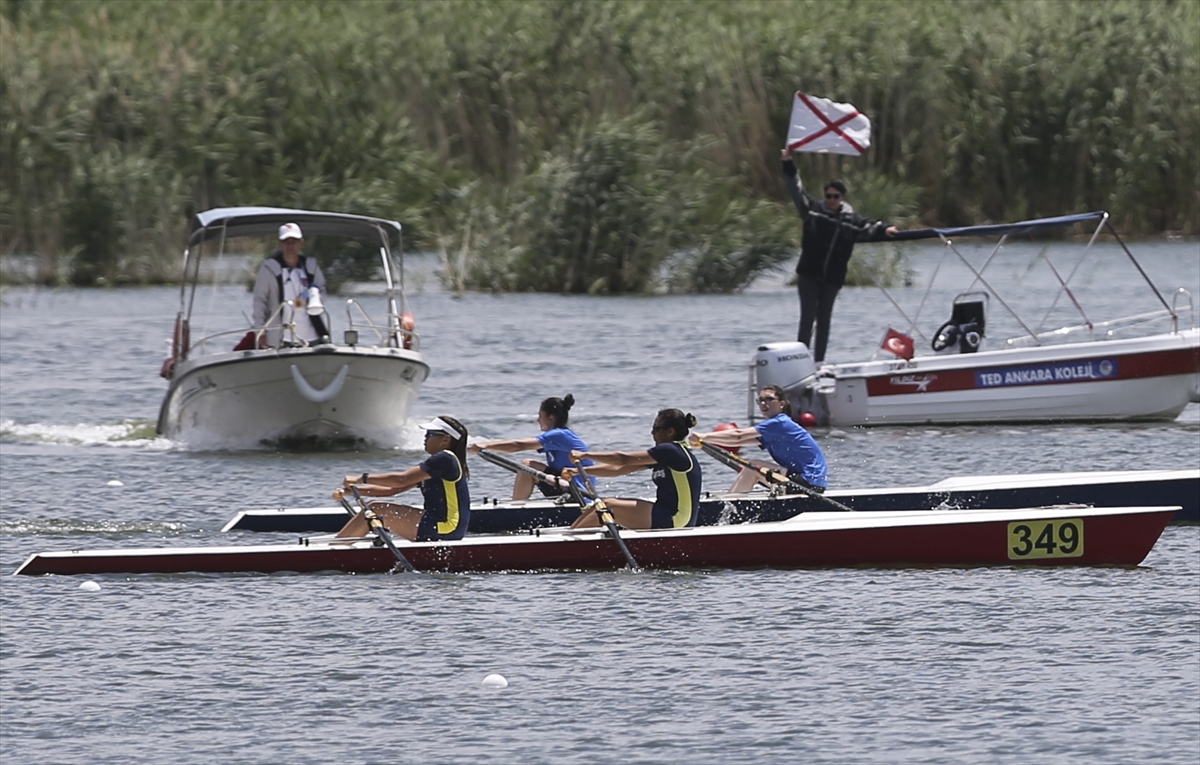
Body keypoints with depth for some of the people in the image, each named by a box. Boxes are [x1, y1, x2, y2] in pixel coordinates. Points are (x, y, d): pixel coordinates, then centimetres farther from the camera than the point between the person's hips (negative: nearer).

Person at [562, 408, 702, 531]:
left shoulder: (670, 451, -14)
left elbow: (624, 460, -16)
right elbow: (620, 469, 13)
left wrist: (586, 455, -12)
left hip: (674, 521, -10)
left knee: (609, 506, -12)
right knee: (600, 506, 7)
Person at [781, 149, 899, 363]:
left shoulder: (851, 220, 5)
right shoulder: (814, 210, 2)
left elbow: (869, 228, -1)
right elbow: (796, 191, 1)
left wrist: (884, 230, -21)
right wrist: (789, 166, -7)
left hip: (832, 277, 2)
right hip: (809, 274, -2)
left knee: (824, 319, 9)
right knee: (807, 317, -8)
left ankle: (819, 361, 13)